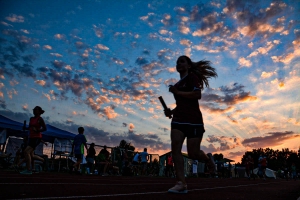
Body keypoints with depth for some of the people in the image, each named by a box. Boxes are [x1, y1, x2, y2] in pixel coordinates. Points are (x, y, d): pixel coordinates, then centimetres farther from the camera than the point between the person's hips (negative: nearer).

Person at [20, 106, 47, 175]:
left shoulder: (40, 119, -6)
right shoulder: (31, 119, 13)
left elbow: (45, 128, -9)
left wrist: (37, 130, -23)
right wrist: (25, 128, 5)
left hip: (37, 138, -8)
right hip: (31, 138, 8)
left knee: (26, 152, -19)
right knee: (31, 155, 11)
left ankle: (28, 170, -13)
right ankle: (44, 160, 33)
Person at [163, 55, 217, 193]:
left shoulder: (192, 76, -2)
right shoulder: (178, 83, 21)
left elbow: (197, 94, -19)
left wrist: (177, 92, -15)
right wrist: (171, 111, 11)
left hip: (193, 120, -7)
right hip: (178, 119, 7)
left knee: (193, 153, -3)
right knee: (175, 149, -11)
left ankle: (208, 159, 32)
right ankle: (181, 183, -9)